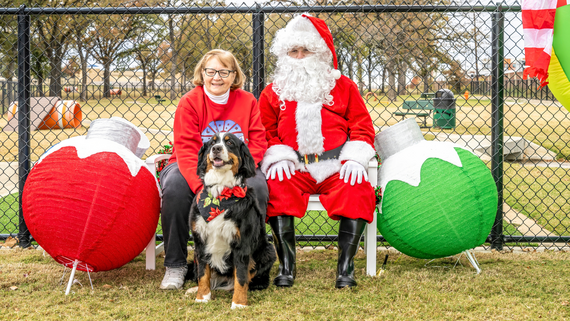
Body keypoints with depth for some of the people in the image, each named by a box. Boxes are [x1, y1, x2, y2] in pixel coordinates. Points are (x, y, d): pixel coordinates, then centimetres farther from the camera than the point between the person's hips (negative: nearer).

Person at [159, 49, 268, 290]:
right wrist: (201, 185, -32)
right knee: (175, 188, -33)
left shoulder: (248, 101, 3)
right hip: (194, 169, -1)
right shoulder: (189, 102, -5)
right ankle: (175, 265, -17)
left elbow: (257, 144, -2)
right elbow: (186, 150, -14)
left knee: (257, 186, -30)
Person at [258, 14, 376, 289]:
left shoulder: (344, 87, 14)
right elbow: (265, 134, 15)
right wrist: (277, 158, -6)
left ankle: (345, 266, -29)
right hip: (294, 168, 1)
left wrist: (355, 159, -8)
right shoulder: (272, 93, 17)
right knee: (276, 187, -32)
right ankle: (286, 266, -29)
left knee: (359, 189, -31)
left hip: (337, 167, 0)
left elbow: (362, 128, 10)